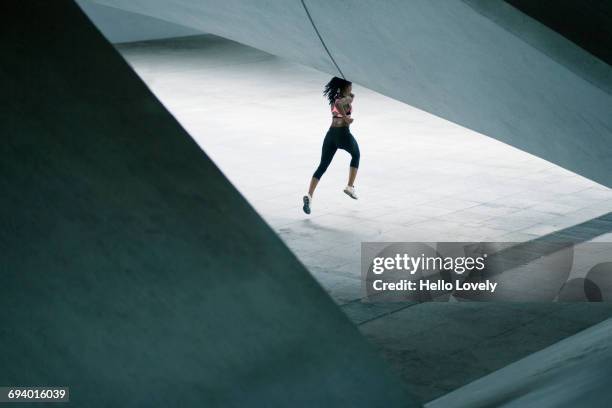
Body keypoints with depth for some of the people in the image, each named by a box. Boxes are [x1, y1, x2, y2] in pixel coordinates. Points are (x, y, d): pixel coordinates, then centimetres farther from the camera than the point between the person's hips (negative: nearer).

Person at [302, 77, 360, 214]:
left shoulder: (334, 98, 15)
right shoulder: (348, 98, -8)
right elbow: (339, 103, -28)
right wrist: (346, 117, -20)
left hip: (330, 134, 6)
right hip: (343, 133, -6)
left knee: (322, 166, 2)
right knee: (356, 155, 26)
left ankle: (309, 195, -15)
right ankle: (350, 186, 24)